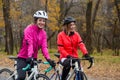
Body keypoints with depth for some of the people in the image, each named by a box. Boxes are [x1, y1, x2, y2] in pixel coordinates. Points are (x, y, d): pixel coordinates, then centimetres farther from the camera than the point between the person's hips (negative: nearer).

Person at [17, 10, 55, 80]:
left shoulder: (43, 33, 2)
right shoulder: (29, 29, -13)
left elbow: (44, 47, -9)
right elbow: (29, 44, -27)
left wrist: (48, 59, -24)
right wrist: (29, 56, -41)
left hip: (33, 58, 5)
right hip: (23, 57, -5)